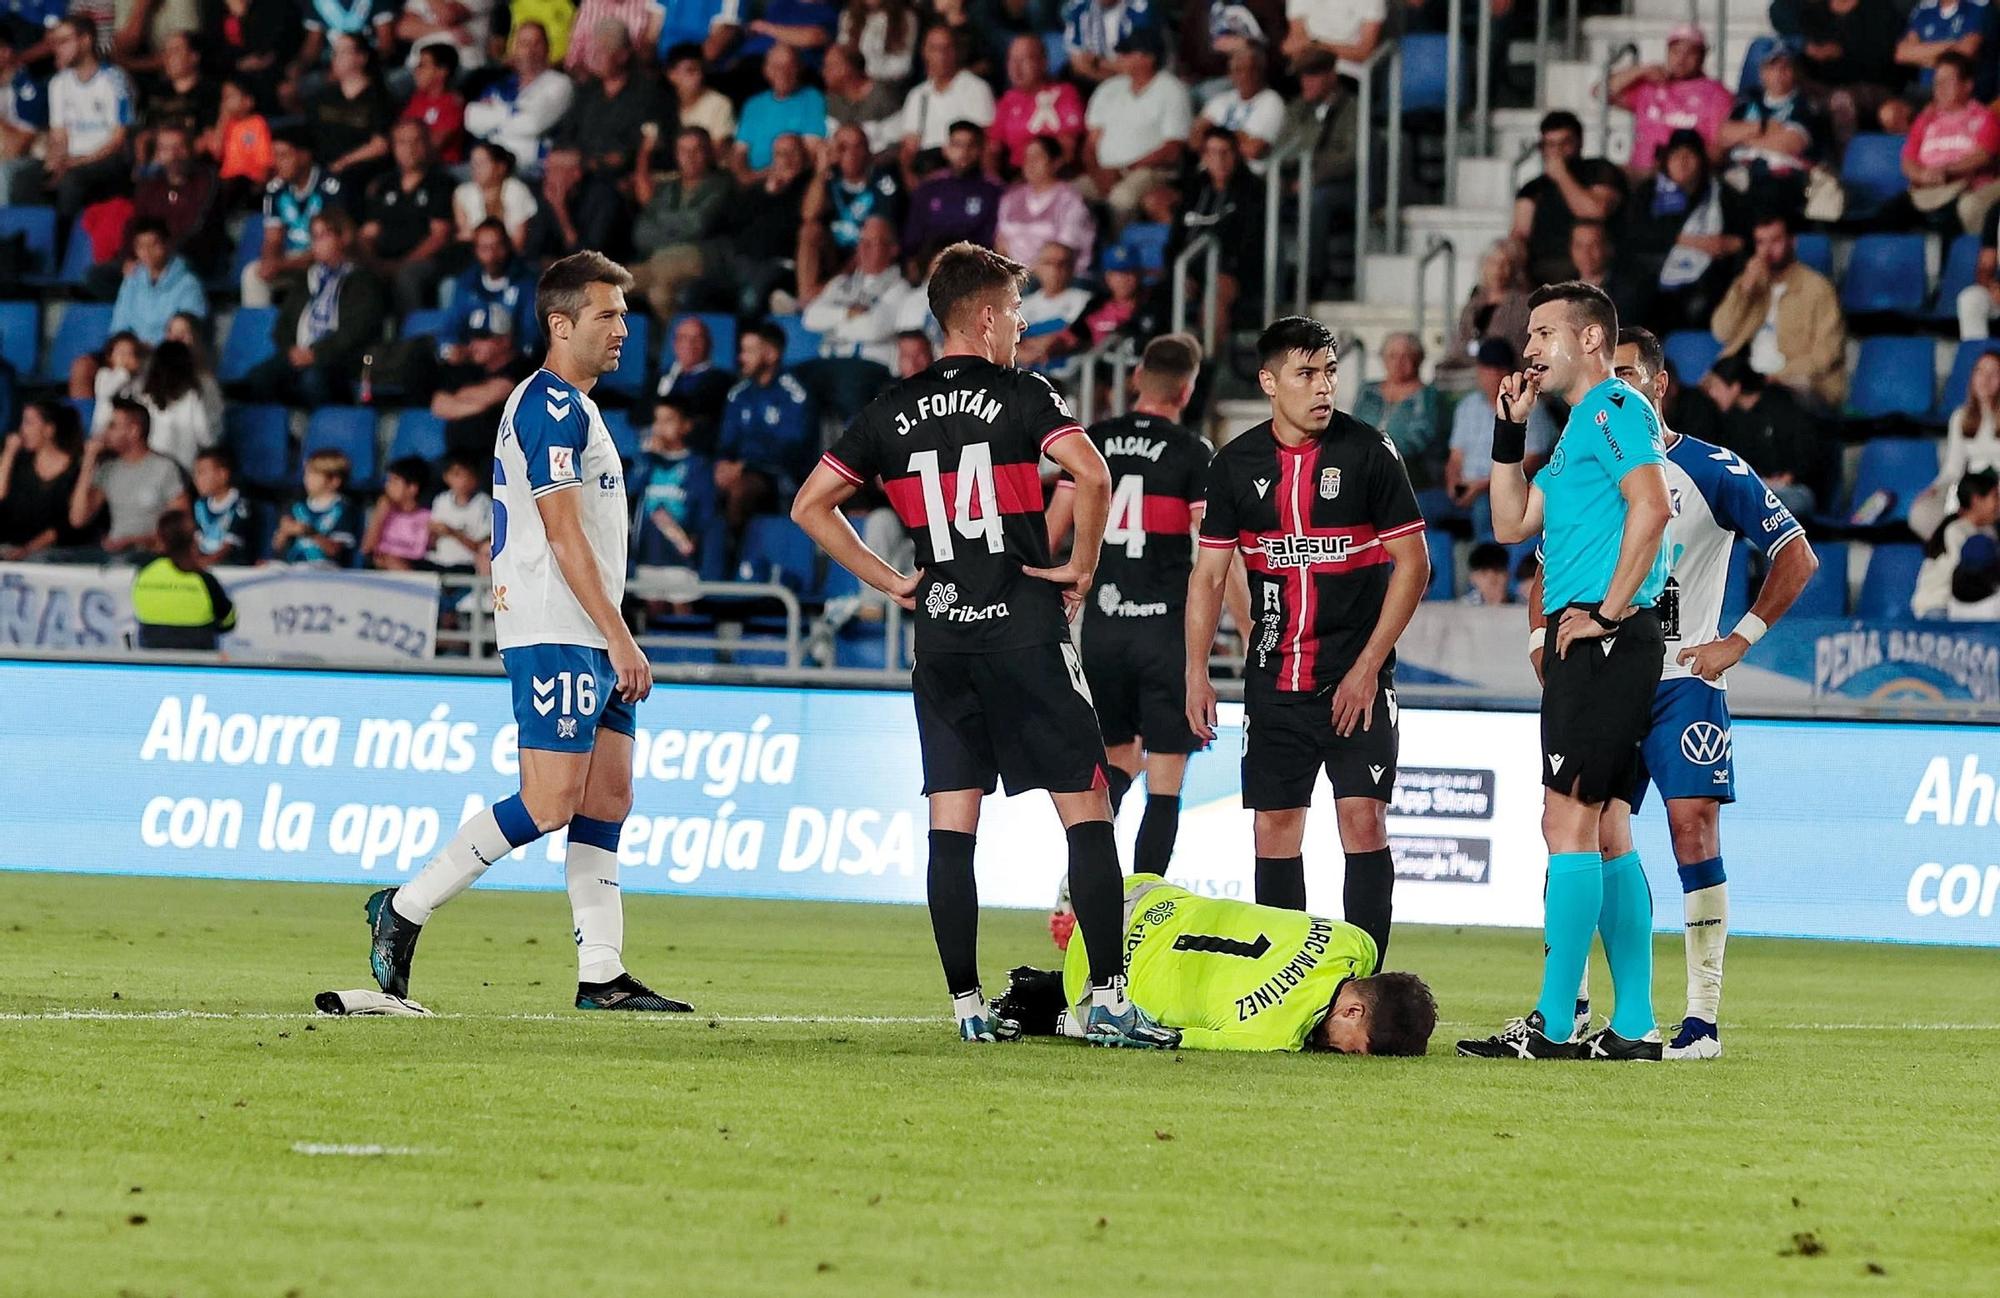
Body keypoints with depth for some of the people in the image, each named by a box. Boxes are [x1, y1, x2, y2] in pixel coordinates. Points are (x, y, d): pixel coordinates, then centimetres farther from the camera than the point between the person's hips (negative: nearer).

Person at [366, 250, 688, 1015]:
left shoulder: (568, 406, 21)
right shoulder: (552, 406, -11)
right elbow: (563, 534, -17)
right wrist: (619, 638, -19)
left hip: (588, 640, 10)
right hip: (557, 635, -10)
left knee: (608, 799, 5)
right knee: (550, 804, -12)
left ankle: (602, 973, 4)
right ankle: (405, 909, -3)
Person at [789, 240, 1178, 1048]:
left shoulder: (894, 411, 9)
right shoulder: (1021, 396, -4)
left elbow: (810, 506, 9)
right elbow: (1090, 474, -20)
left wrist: (889, 582, 11)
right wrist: (1082, 565, -6)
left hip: (940, 638, 4)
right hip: (1026, 631, -4)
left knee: (951, 825, 5)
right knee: (1086, 810, 0)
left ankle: (966, 1005, 2)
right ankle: (1108, 1001, -6)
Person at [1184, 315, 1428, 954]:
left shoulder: (1368, 451, -5)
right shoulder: (1236, 464, 3)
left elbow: (1412, 563, -4)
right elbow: (1209, 573, 9)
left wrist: (1367, 667, -9)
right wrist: (1196, 673, 0)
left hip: (1356, 680, -3)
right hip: (1273, 679, 3)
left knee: (1363, 821, -10)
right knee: (1275, 829, 4)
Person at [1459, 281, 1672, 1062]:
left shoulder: (1615, 407, -8)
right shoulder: (1581, 427, 23)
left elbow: (1652, 507, -21)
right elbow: (1512, 525, 26)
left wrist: (1607, 614, -20)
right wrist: (1510, 430, 18)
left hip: (1604, 644, -11)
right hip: (1585, 647, 11)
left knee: (1570, 821, -12)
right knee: (1597, 829, 10)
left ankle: (1553, 1026, -13)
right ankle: (1633, 1026, 11)